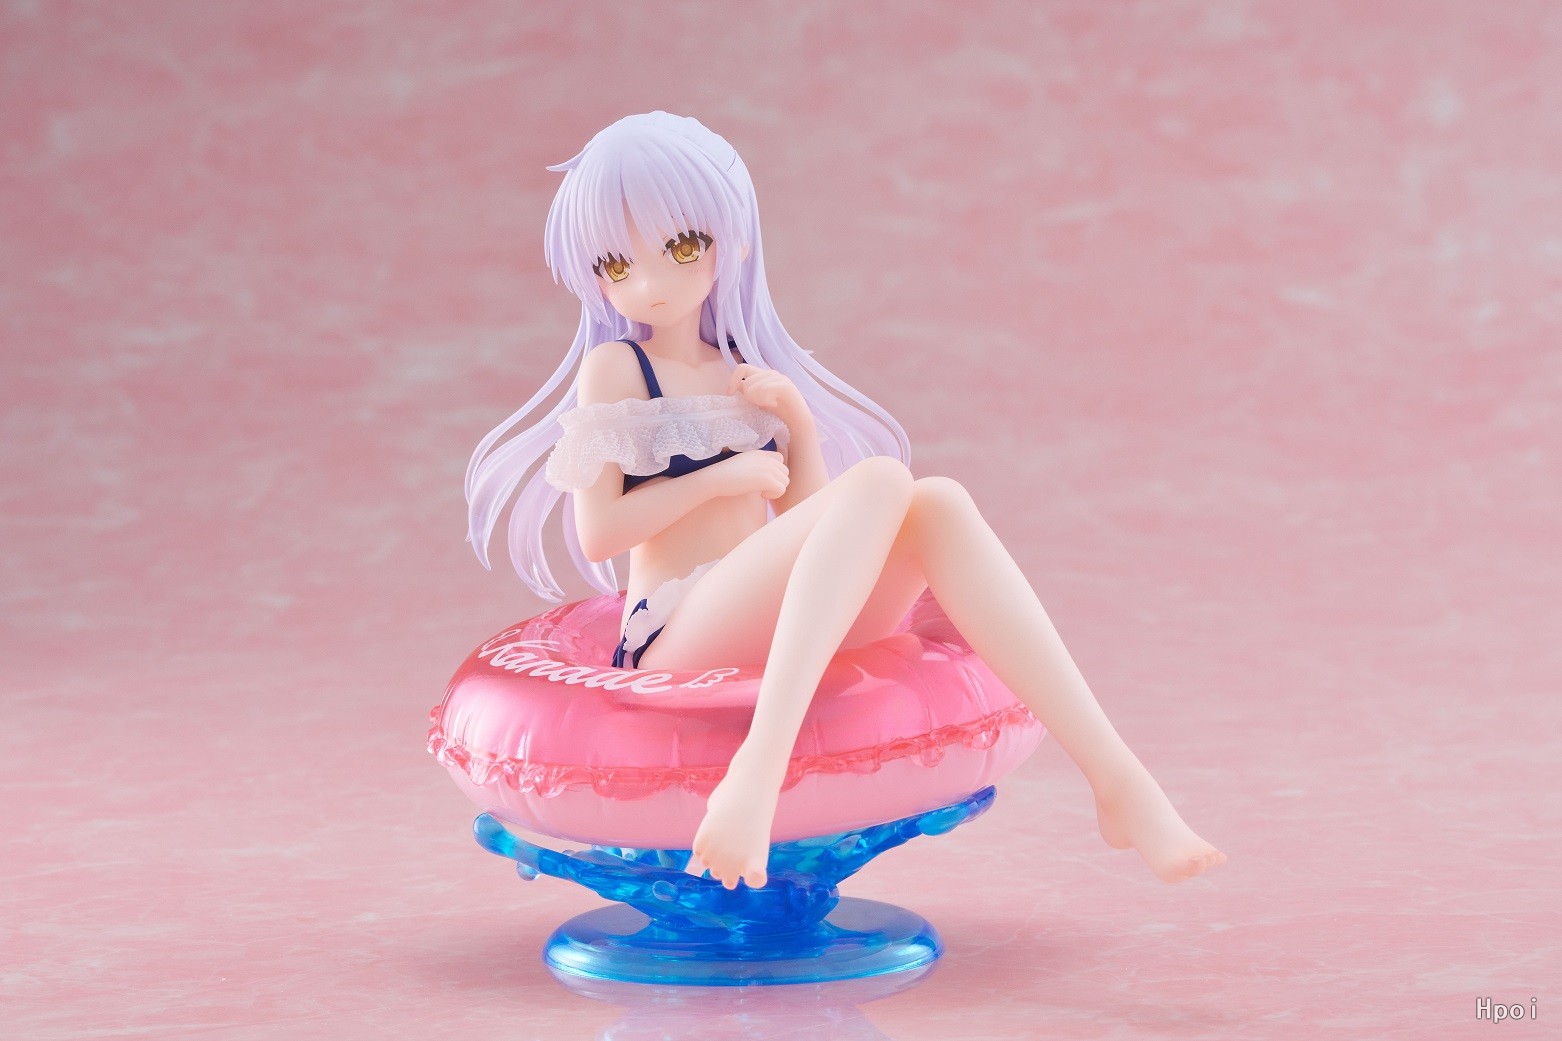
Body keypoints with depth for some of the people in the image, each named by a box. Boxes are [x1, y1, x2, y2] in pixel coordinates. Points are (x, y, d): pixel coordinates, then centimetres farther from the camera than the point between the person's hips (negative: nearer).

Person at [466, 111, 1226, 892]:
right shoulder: (615, 367, 3)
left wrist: (798, 420, 3)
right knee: (881, 480, -26)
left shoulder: (745, 369, 20)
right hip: (679, 639, -5)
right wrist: (722, 477, -7)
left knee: (940, 505, -20)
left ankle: (1115, 777, -30)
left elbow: (805, 519, 18)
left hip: (787, 639, 6)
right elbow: (596, 533, -7)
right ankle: (762, 763, -46)